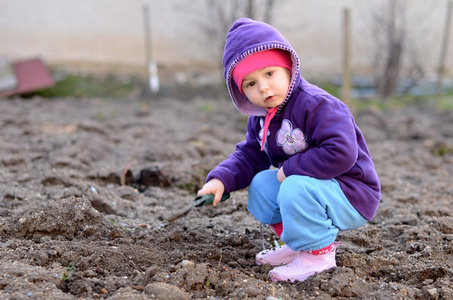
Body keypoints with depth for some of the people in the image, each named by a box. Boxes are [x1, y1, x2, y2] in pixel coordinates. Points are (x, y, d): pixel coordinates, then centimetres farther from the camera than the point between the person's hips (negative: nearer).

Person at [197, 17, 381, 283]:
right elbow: (248, 156, 10)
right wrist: (220, 179, -9)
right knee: (261, 185, 4)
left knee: (295, 189, -32)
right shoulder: (260, 118, 4)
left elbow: (341, 153, -34)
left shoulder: (316, 105, -25)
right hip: (308, 184, 9)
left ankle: (319, 253, -10)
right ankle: (298, 243, 12)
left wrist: (289, 168, -25)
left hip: (354, 197, -9)